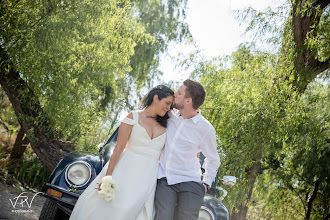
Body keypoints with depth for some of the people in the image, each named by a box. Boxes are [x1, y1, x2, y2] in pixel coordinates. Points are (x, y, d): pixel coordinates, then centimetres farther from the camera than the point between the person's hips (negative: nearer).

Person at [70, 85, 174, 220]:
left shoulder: (165, 126, 12)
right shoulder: (134, 117, 0)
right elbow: (118, 148, -6)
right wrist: (107, 177, -12)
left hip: (147, 181, 3)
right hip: (126, 173, -3)